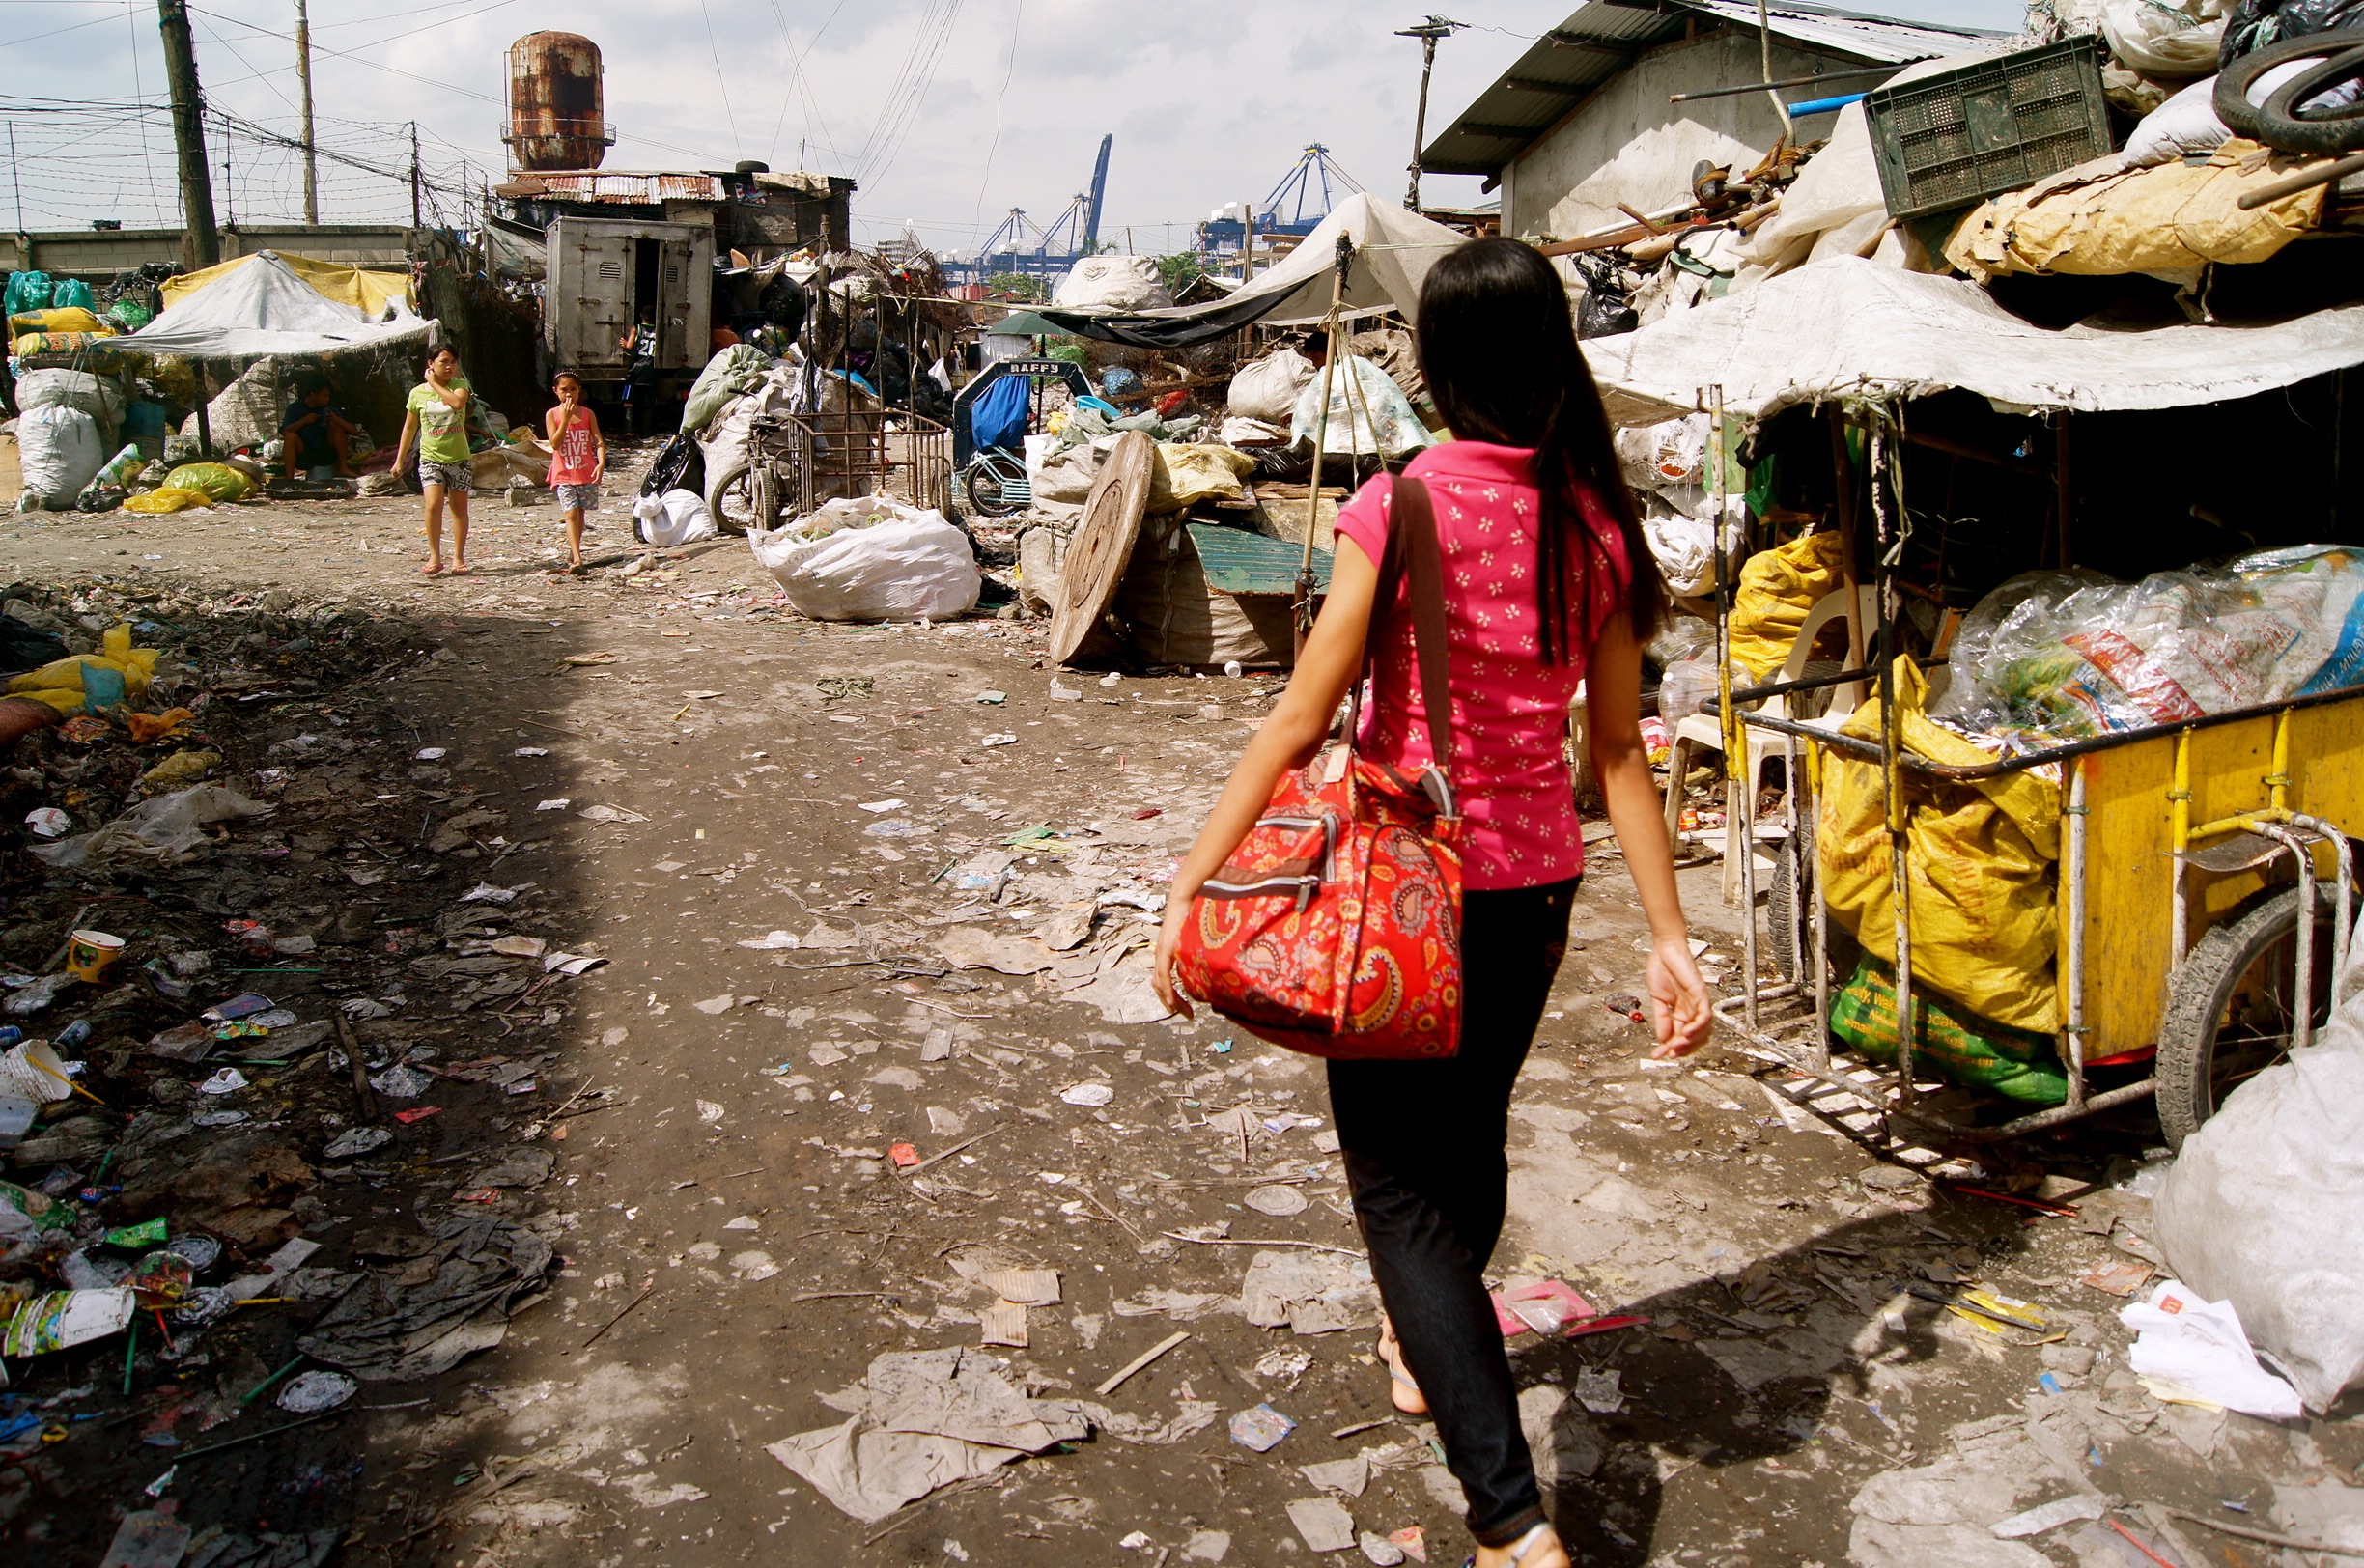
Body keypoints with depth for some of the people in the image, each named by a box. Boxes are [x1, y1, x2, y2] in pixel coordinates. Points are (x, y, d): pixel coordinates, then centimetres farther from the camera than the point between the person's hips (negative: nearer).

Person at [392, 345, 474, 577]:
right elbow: (409, 428, 12)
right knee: (433, 505, -15)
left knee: (459, 508, 6)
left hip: (458, 457, 1)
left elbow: (458, 402, -24)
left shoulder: (460, 385, 1)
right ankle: (434, 558, -8)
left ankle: (458, 558, 15)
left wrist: (435, 384, -13)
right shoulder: (417, 393, 4)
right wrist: (400, 458, 11)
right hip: (430, 457, 0)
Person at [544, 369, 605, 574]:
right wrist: (565, 419, -16)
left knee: (580, 514, 12)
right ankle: (577, 559, -23)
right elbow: (555, 444, -11)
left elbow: (599, 441, -3)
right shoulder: (552, 415, -1)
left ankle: (572, 553, 31)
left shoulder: (588, 414, 3)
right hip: (564, 474, -2)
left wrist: (601, 463, -20)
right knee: (571, 514, -13)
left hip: (587, 473, 2)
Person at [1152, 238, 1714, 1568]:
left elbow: (1302, 721, -18)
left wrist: (1190, 885, -12)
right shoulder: (1598, 519, -2)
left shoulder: (1403, 504, -16)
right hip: (1537, 879, 6)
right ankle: (1426, 1345, 51)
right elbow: (1619, 749, -1)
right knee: (1472, 1126, 26)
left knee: (1401, 1177, 2)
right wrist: (1671, 939, 5)